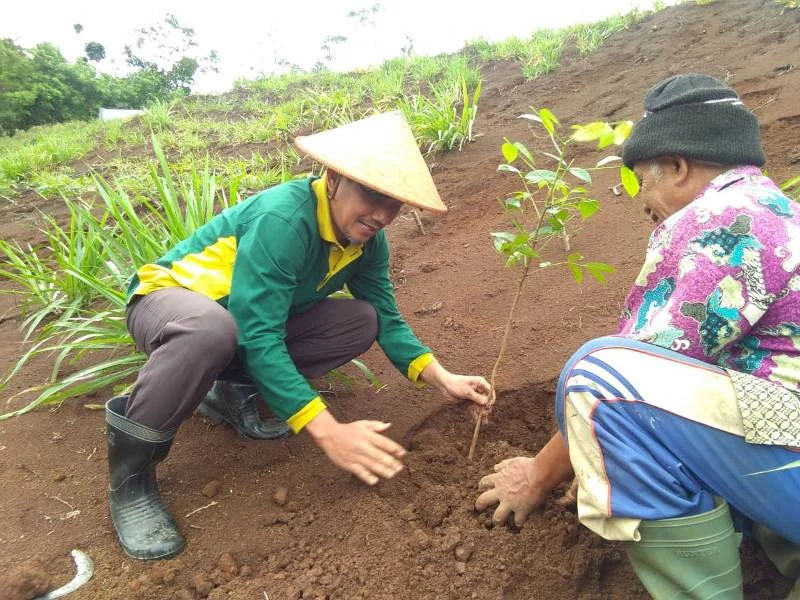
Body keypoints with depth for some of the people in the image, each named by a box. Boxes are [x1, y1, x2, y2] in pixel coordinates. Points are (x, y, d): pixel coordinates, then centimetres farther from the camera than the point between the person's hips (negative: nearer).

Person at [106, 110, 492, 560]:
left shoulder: (367, 239, -10)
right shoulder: (283, 219, -33)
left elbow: (386, 316, -4)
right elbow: (256, 338, -37)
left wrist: (442, 378, -17)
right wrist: (329, 432, -40)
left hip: (251, 317, 7)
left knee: (363, 322, -10)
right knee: (212, 329, -43)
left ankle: (233, 391, 1)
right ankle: (130, 470, -18)